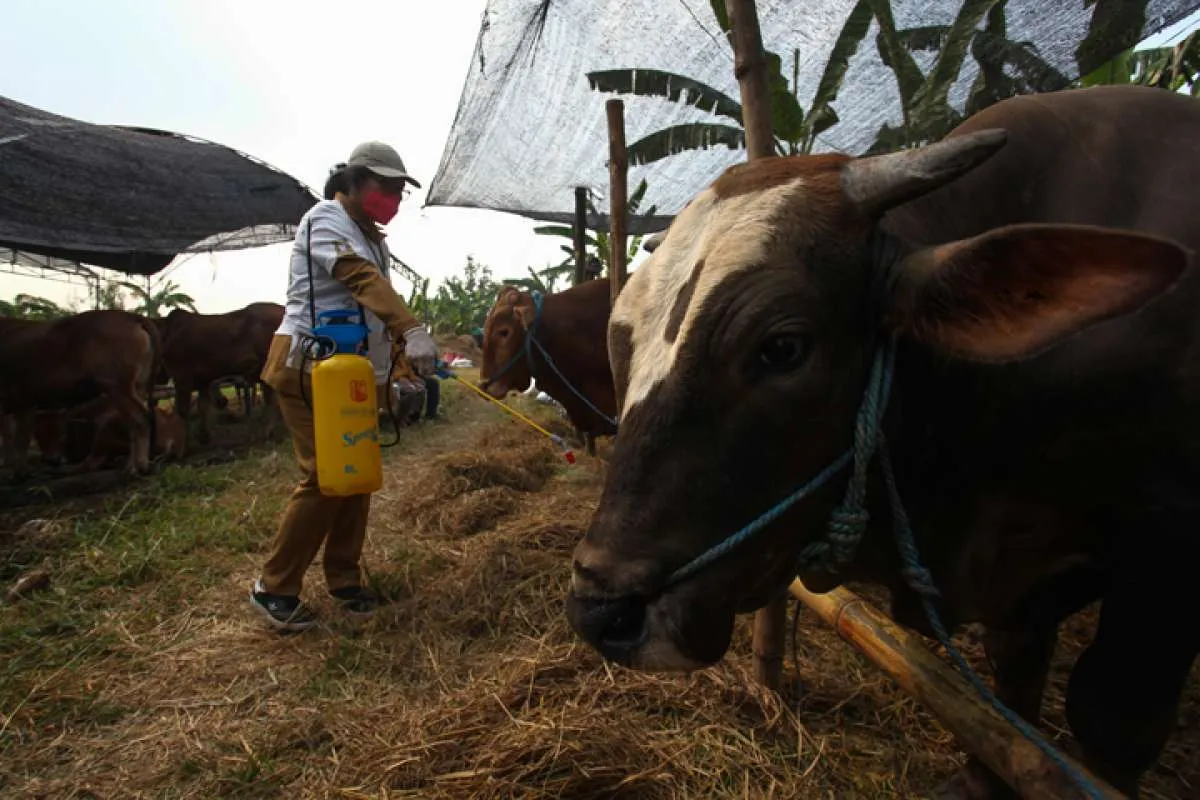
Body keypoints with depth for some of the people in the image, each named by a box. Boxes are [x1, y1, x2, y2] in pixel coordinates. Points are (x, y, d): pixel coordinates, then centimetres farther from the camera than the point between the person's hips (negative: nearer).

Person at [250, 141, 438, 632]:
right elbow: (364, 281, -30)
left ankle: (344, 580, 22)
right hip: (311, 369, -9)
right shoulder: (325, 219, -11)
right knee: (325, 478, -8)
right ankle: (273, 588, 10)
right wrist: (412, 331, -44)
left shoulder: (372, 237, 17)